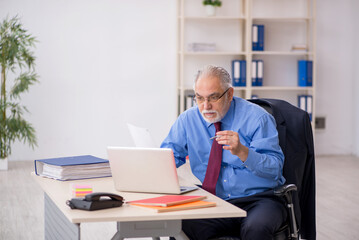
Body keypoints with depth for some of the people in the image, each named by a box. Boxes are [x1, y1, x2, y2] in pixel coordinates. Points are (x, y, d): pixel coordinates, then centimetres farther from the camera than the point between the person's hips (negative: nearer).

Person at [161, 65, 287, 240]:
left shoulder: (256, 117, -6)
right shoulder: (189, 119, 7)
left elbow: (275, 168, -11)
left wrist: (242, 151, -29)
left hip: (257, 201, -2)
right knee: (178, 225, -27)